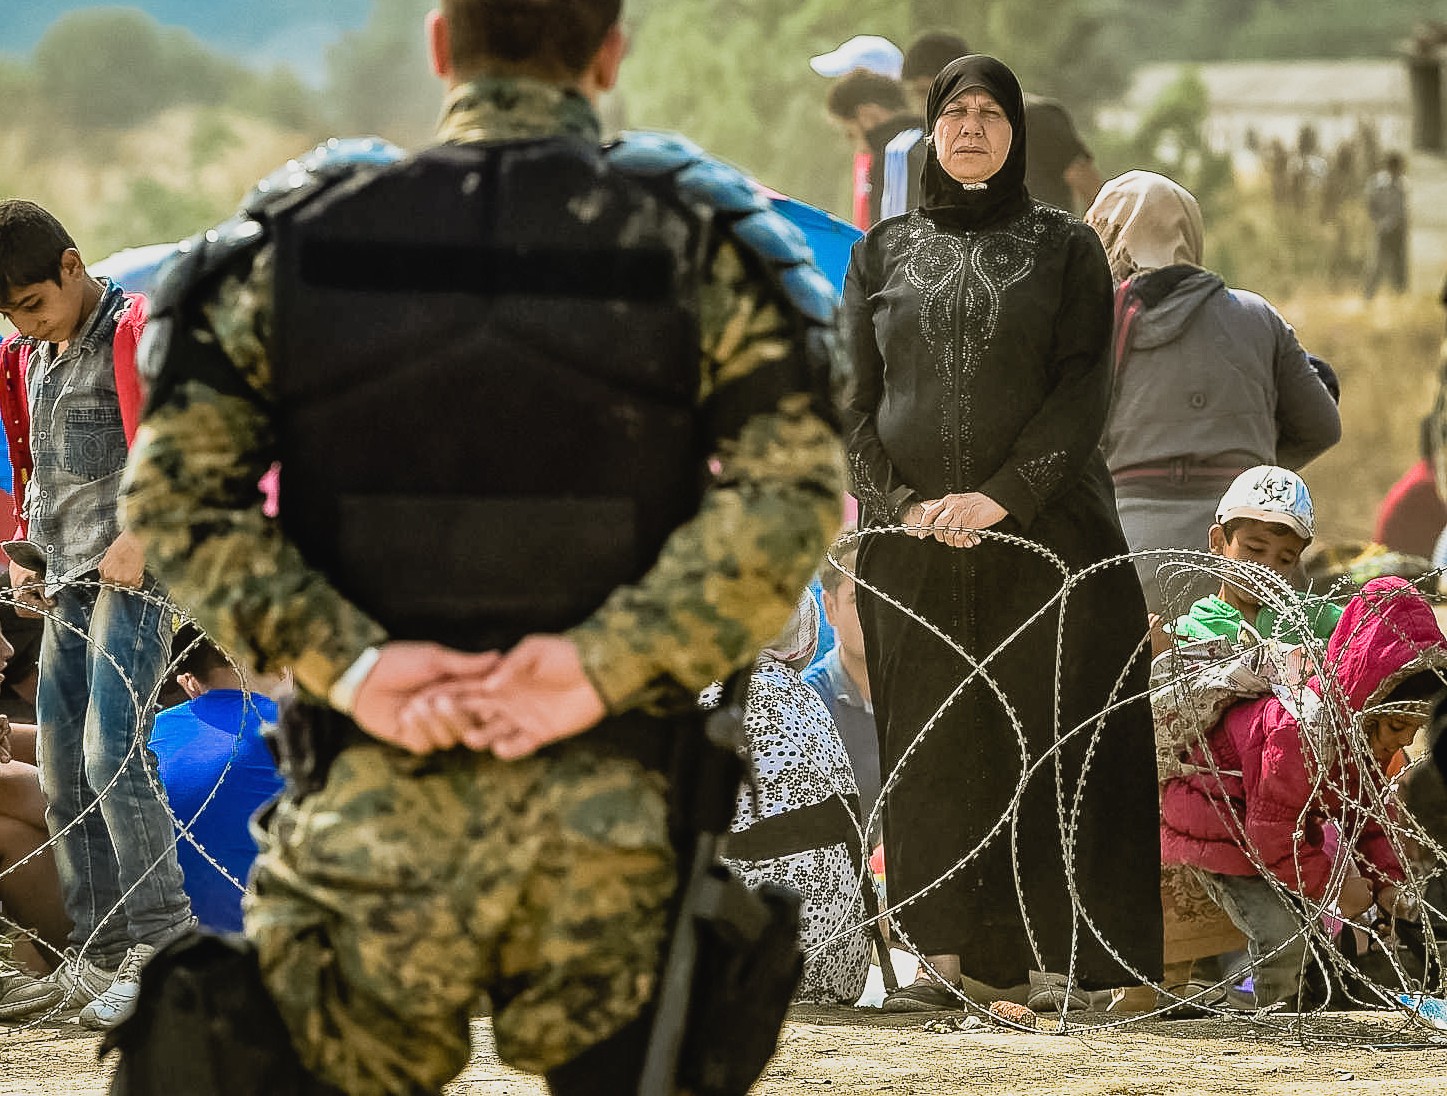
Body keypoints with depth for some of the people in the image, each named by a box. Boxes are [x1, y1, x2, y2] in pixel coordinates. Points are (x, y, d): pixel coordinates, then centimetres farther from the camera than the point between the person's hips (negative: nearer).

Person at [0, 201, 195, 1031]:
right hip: (67, 585, 8)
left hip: (134, 570, -8)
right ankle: (100, 951, 8)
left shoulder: (136, 334, -6)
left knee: (112, 749, -18)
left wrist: (140, 537, -19)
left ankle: (161, 946, -18)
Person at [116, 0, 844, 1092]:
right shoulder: (692, 246, 1)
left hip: (370, 810, 1)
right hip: (609, 812, -1)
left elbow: (177, 485, -4)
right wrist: (608, 663, -14)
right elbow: (791, 485, -11)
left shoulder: (302, 244, 5)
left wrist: (345, 659, -10)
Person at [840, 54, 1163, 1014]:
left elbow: (1084, 388, -4)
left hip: (1041, 530, -2)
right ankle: (944, 959, 3)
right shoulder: (885, 252, 12)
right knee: (931, 745, 0)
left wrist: (1000, 497, -15)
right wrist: (902, 503, -9)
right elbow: (855, 395, 7)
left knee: (1046, 739, -5)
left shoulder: (1066, 246, 5)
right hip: (914, 536, 2)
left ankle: (1055, 963, -3)